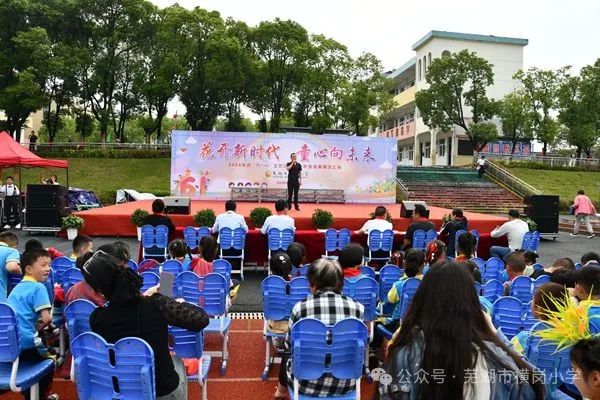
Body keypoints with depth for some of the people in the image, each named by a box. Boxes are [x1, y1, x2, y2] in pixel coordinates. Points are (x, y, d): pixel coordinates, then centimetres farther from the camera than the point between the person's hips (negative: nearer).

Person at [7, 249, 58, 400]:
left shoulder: (17, 287, 15)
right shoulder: (38, 288, -11)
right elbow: (47, 318, -19)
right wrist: (37, 327, 0)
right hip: (24, 344, -8)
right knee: (49, 359, 20)